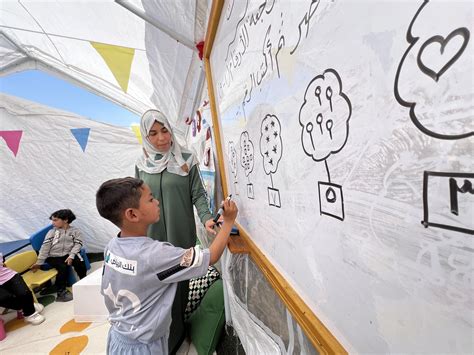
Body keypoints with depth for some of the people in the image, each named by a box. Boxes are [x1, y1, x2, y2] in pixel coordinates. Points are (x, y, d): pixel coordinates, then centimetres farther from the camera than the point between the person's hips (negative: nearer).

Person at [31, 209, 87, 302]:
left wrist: (71, 256, -17)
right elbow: (45, 247, 2)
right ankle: (61, 292, -9)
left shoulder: (75, 231, 6)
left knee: (80, 263, -26)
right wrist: (39, 262, -5)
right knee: (63, 267, -28)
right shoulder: (52, 232, 9)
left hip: (68, 255, 0)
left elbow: (77, 244, -2)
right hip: (54, 256, 0)